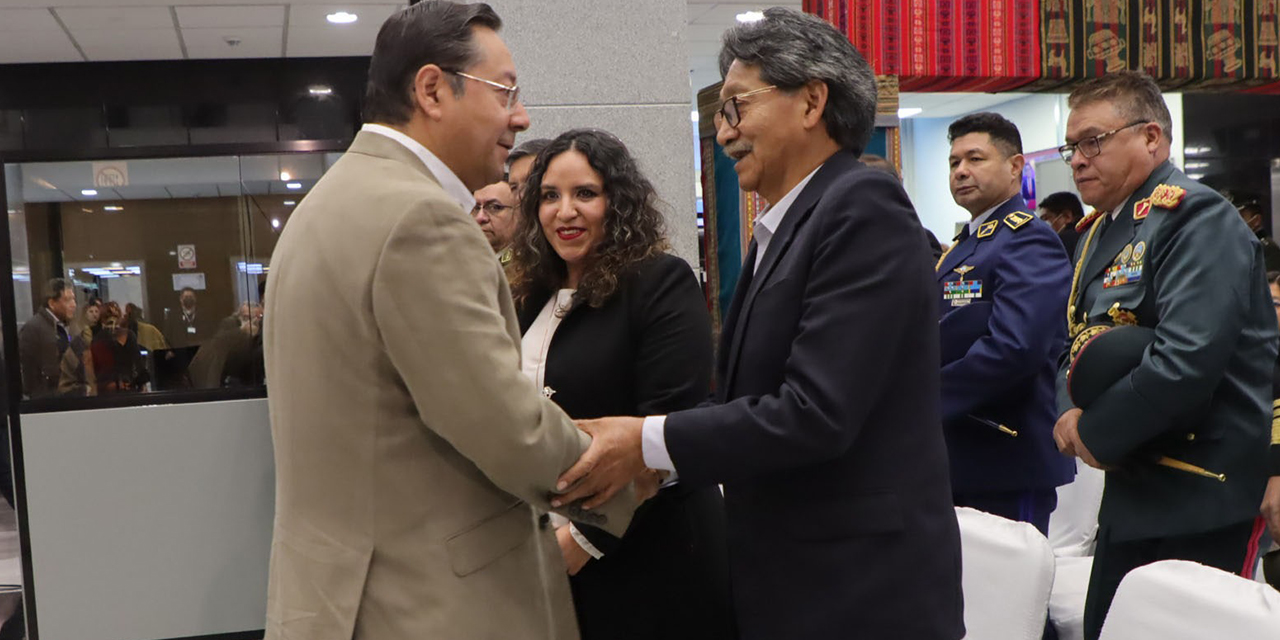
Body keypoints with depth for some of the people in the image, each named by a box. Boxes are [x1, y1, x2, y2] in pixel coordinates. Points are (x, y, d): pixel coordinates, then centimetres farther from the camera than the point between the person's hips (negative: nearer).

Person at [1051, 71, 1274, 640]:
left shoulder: (1196, 216, -16)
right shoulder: (1101, 230, 13)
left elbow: (1187, 358, -28)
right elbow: (1080, 342, 16)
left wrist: (1095, 433, -16)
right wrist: (1069, 414, -5)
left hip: (1200, 501, -9)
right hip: (1132, 493, 9)